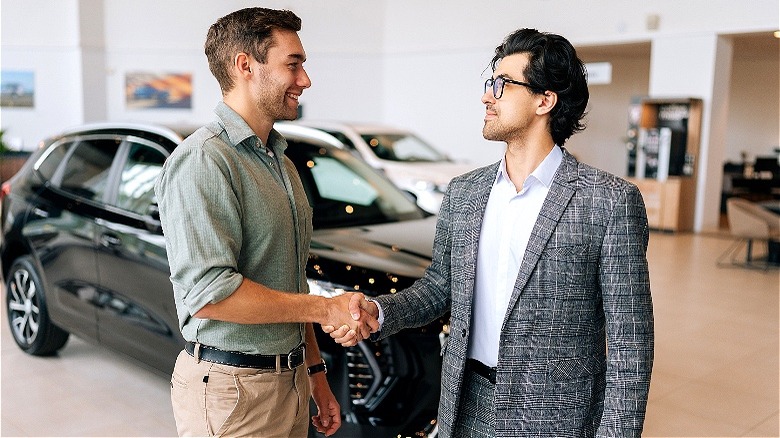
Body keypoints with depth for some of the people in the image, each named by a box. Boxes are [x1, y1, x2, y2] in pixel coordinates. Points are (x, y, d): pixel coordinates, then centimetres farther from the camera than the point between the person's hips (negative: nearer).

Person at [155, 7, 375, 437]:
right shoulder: (202, 161, -18)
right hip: (230, 390, -8)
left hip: (290, 381, 8)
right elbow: (209, 294, -26)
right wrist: (327, 308, -18)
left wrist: (314, 371, 15)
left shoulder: (280, 161, 12)